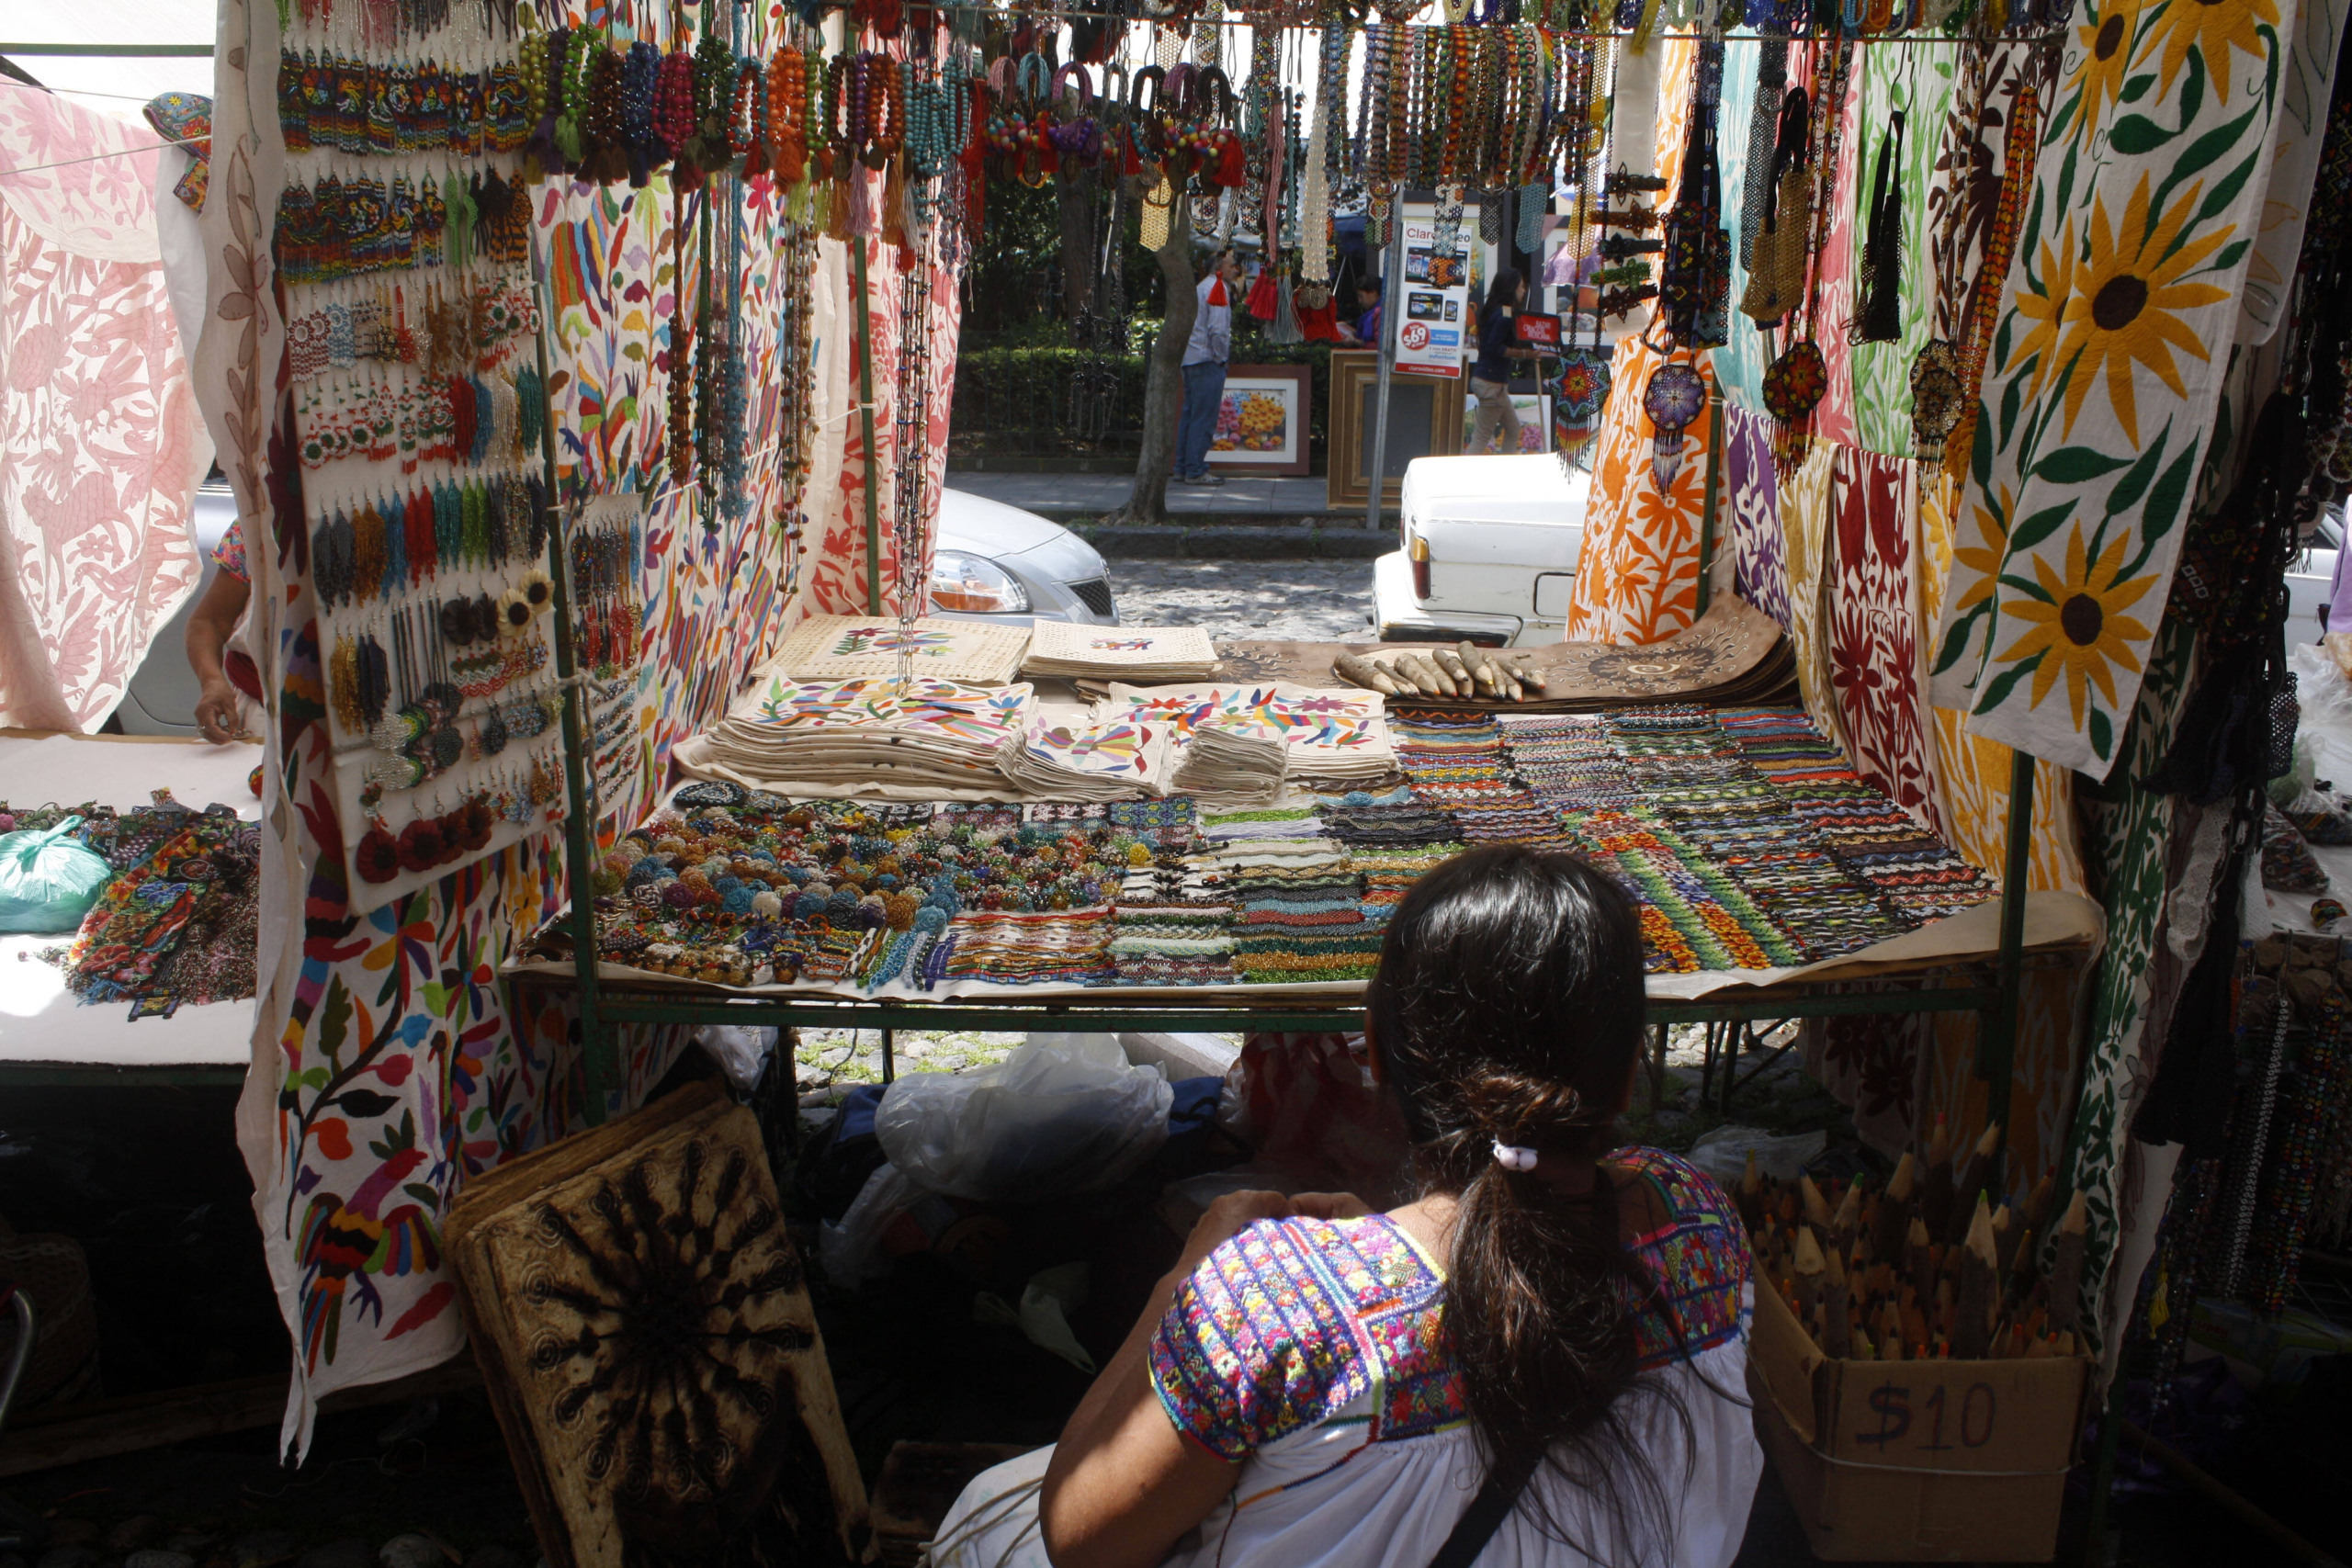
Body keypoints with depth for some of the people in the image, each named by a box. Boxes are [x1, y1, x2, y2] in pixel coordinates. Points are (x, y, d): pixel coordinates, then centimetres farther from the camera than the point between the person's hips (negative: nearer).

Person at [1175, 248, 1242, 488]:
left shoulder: (1200, 287, 19)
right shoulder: (1217, 288, -10)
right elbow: (1218, 329, -17)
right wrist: (1221, 357, -8)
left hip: (1190, 358, 10)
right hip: (1208, 361, -10)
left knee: (1189, 414, 11)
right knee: (1204, 417, -8)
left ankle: (1183, 468, 13)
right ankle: (1195, 471, -8)